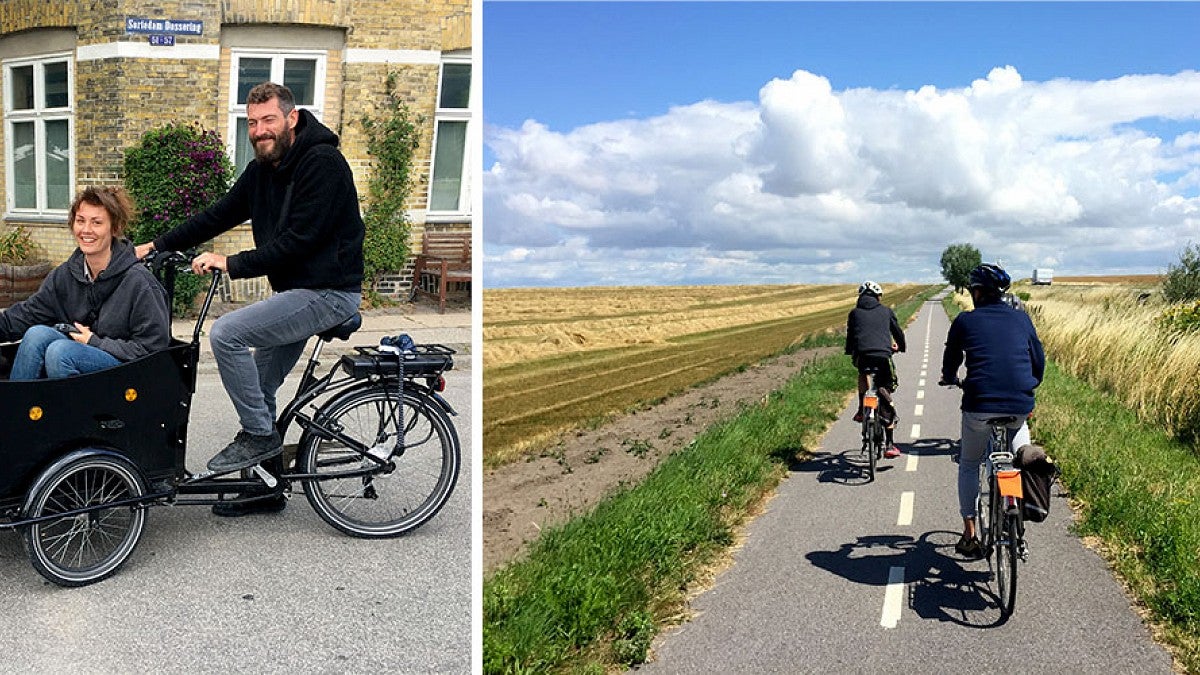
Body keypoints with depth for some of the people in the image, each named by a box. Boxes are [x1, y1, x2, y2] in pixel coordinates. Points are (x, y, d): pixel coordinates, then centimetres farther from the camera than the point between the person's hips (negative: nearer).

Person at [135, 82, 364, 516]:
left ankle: (259, 435, -5)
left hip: (329, 291, -9)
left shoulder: (322, 163, -17)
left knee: (226, 333, -20)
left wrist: (232, 264, -21)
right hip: (298, 290, 9)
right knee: (258, 389, 12)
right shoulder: (263, 170, 10)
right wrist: (156, 246, 10)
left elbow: (298, 239, -23)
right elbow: (219, 214, 14)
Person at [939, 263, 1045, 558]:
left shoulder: (965, 321, 3)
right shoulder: (1022, 319, 9)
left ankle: (970, 535, 15)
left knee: (969, 465, 17)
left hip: (980, 405, -2)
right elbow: (1039, 360, 16)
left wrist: (950, 379, 37)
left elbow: (951, 360, 15)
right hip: (1020, 406, 2)